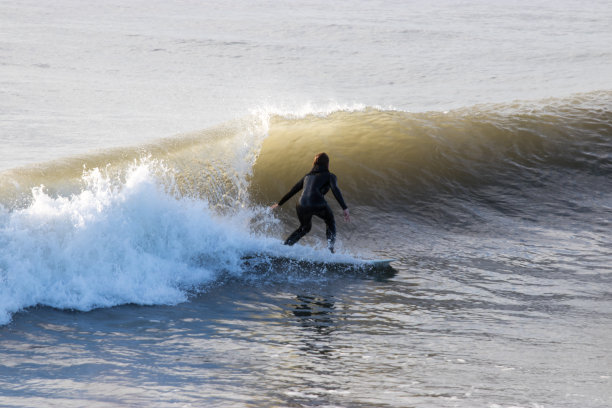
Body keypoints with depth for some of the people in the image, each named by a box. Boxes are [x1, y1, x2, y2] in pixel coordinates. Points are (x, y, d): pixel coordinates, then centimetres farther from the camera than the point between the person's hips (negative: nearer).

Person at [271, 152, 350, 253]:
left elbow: (292, 191, 33)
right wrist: (345, 208, -14)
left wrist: (279, 204, 43)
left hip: (301, 206, 4)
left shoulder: (307, 176, 28)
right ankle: (330, 247, 11)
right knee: (330, 222, 27)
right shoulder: (329, 176, 13)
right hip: (318, 204, -4)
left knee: (305, 227, 32)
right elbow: (335, 190, -5)